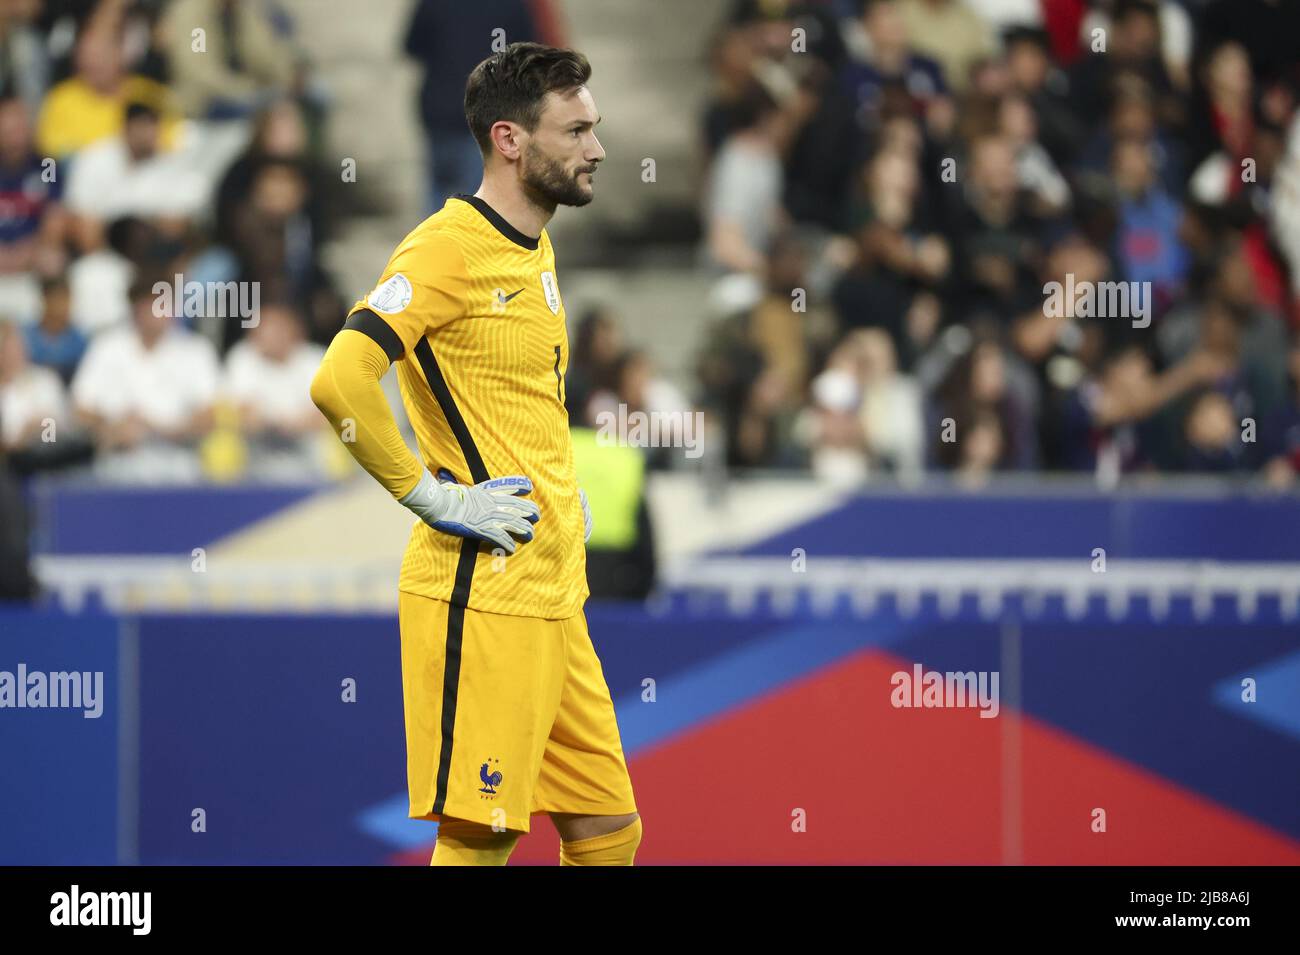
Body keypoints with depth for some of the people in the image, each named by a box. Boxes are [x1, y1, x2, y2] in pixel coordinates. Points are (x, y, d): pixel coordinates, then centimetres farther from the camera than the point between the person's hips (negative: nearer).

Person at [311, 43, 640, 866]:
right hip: (484, 594, -9)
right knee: (479, 837, -8)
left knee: (609, 828, 10)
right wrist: (435, 496, -19)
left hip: (553, 596, 9)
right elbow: (340, 381, -25)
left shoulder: (535, 250, 16)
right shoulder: (451, 246, -13)